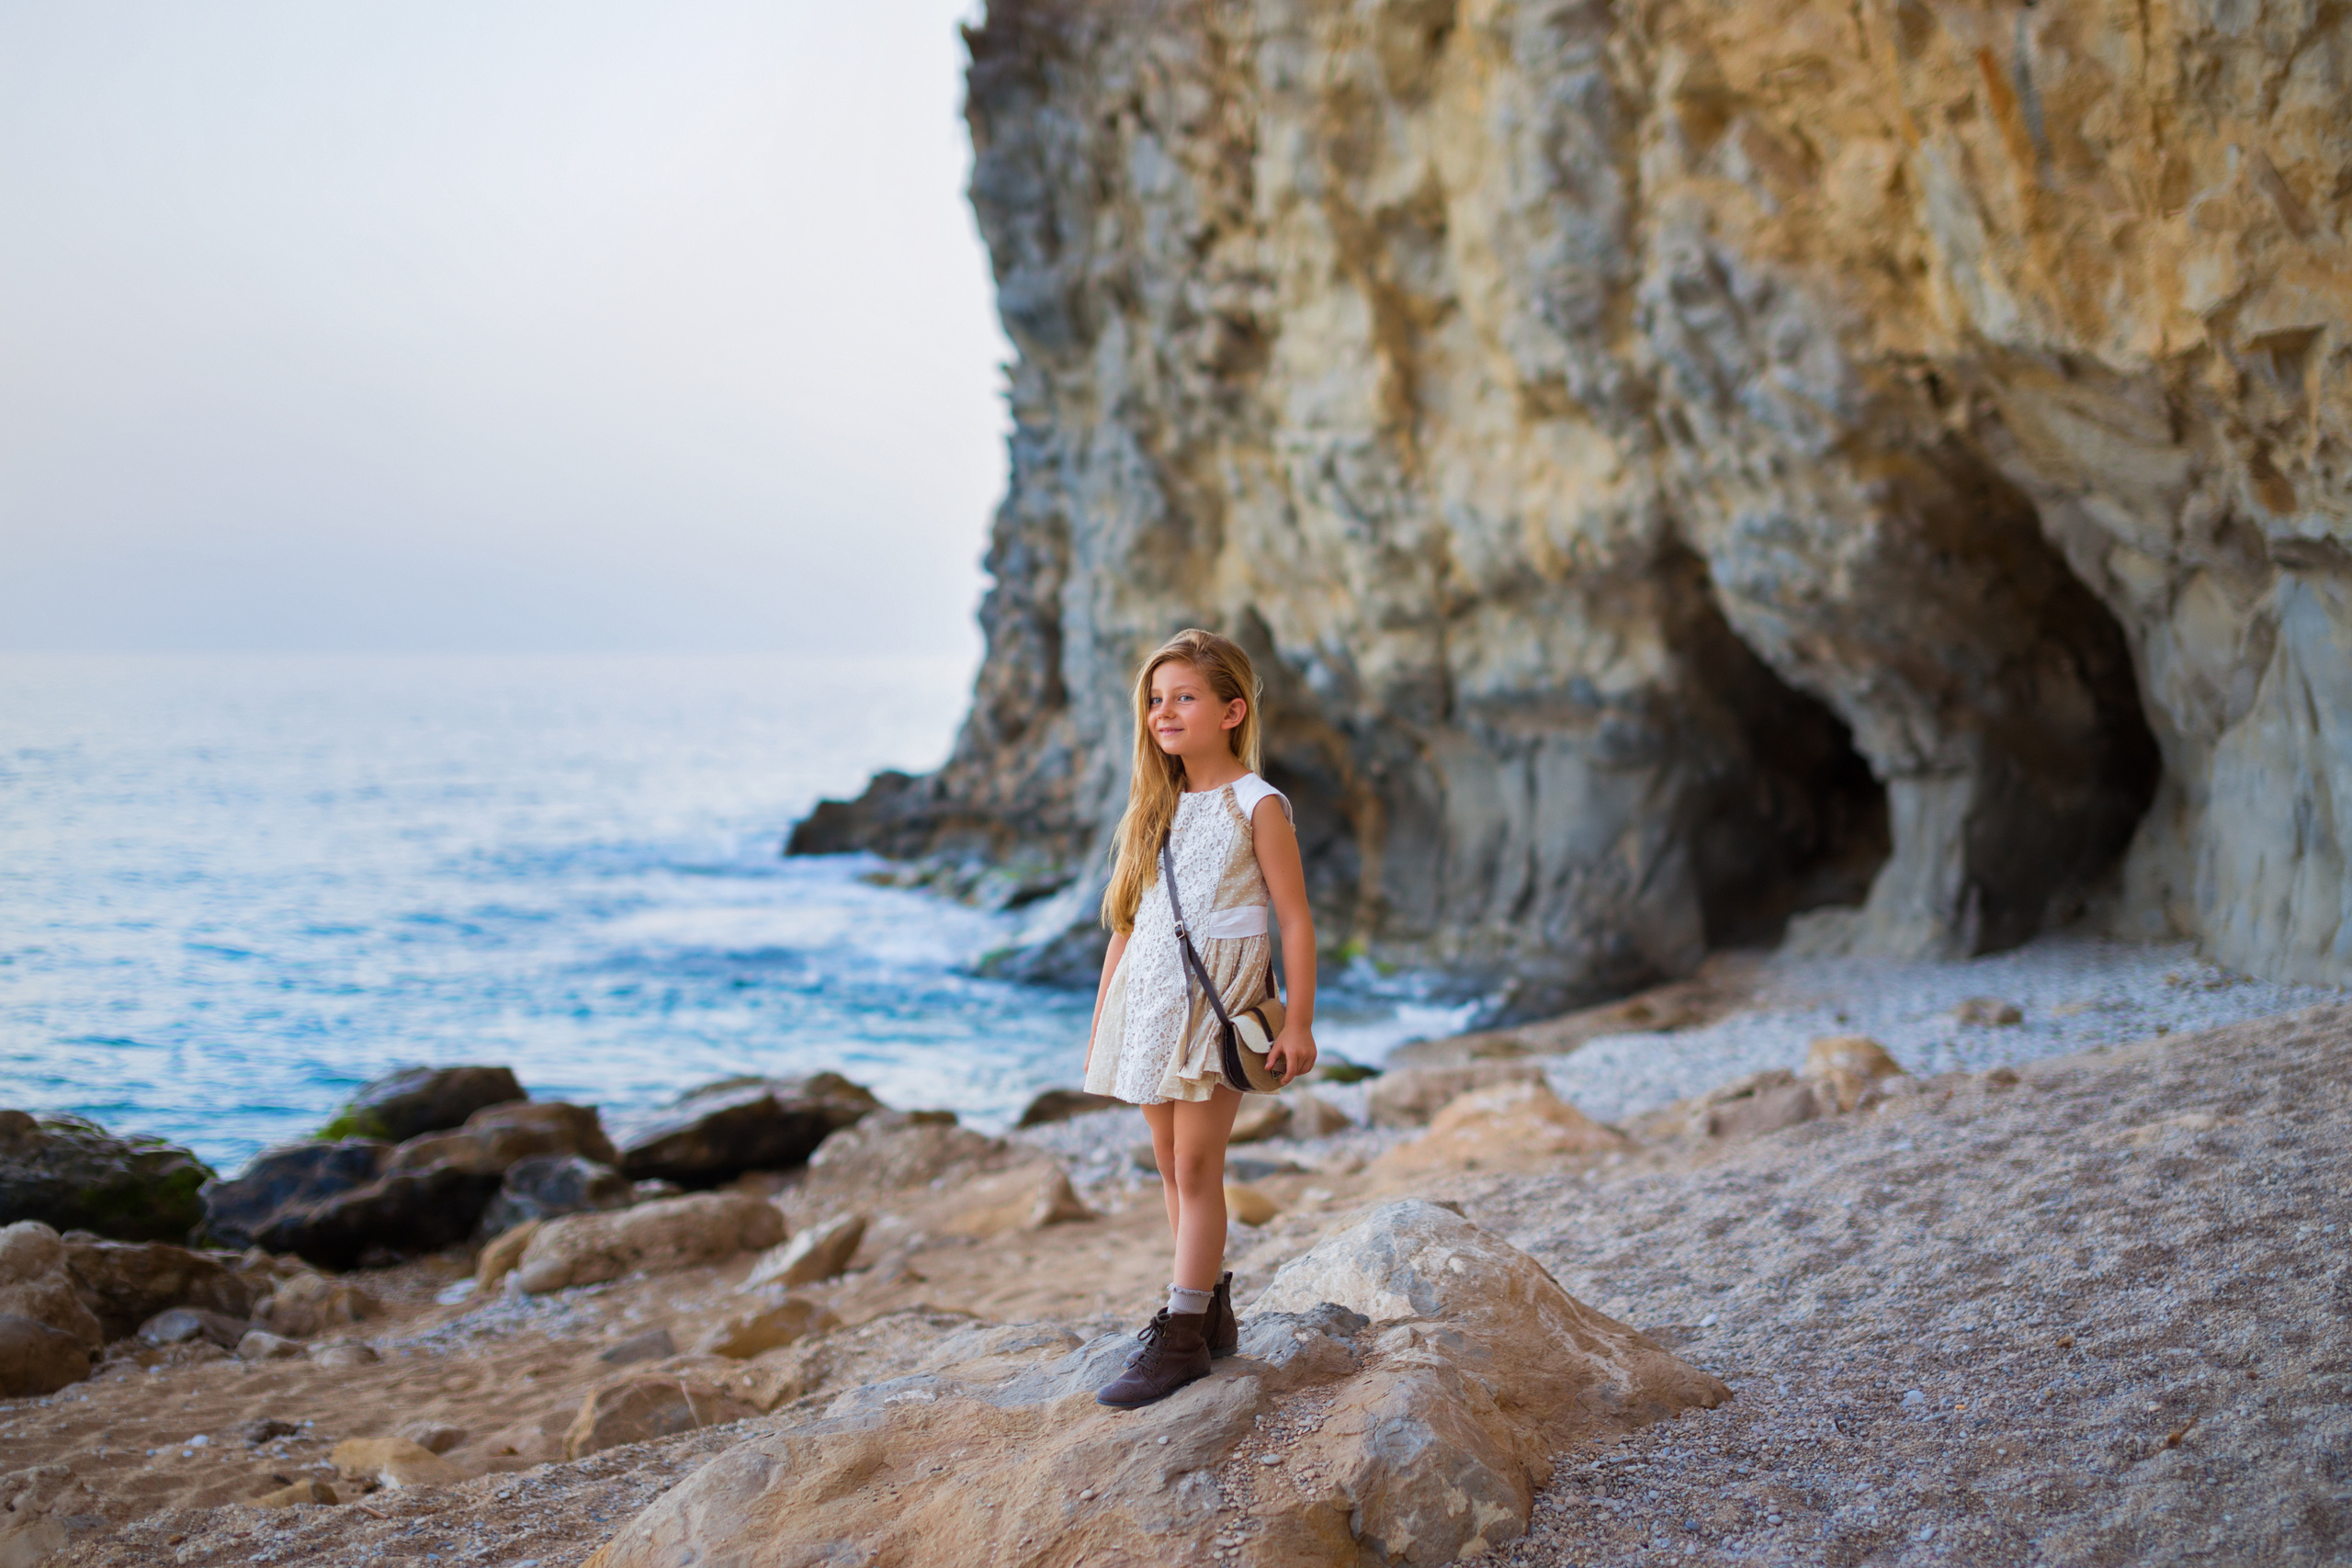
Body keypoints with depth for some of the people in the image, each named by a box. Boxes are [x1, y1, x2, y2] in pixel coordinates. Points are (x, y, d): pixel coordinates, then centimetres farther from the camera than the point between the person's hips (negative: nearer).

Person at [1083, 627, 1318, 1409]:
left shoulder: (1256, 806, -5)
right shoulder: (1153, 805, 12)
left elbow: (1295, 919, -6)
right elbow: (1127, 919, 15)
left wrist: (1298, 1023, -11)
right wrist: (1102, 1017, 14)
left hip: (1220, 995, -6)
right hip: (1151, 993, 6)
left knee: (1196, 1164, -7)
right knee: (1173, 1164, 10)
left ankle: (1182, 1335, -4)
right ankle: (1212, 1311, 21)